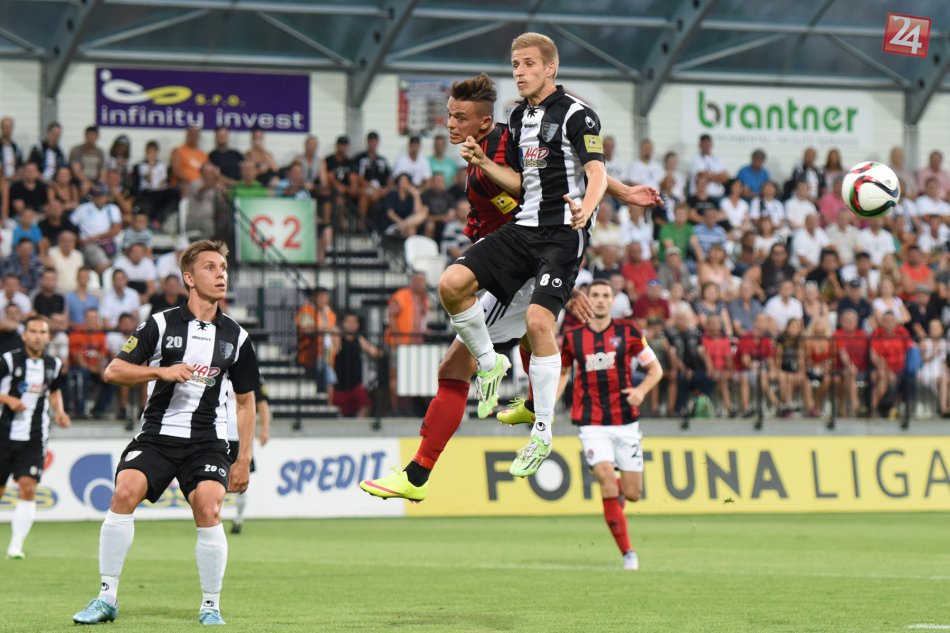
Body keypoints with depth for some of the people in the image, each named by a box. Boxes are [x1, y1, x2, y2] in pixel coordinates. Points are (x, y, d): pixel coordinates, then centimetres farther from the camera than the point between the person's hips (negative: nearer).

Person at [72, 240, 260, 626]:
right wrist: (162, 371, -17)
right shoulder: (160, 325, 1)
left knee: (208, 508, -23)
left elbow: (246, 401, 16)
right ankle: (107, 598, -12)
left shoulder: (236, 337, 8)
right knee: (124, 492, -23)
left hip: (207, 442, 1)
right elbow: (113, 371, -2)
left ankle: (211, 608, -6)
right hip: (157, 435, -1)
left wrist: (244, 460, 10)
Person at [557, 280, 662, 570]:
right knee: (607, 483, -18)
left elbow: (655, 368, 4)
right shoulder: (573, 337, 3)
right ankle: (627, 553, -11)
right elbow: (563, 371, 19)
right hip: (592, 424, -1)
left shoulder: (628, 332, -1)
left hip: (625, 421, 1)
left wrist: (641, 390, -16)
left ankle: (618, 491, 41)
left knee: (632, 493, 1)